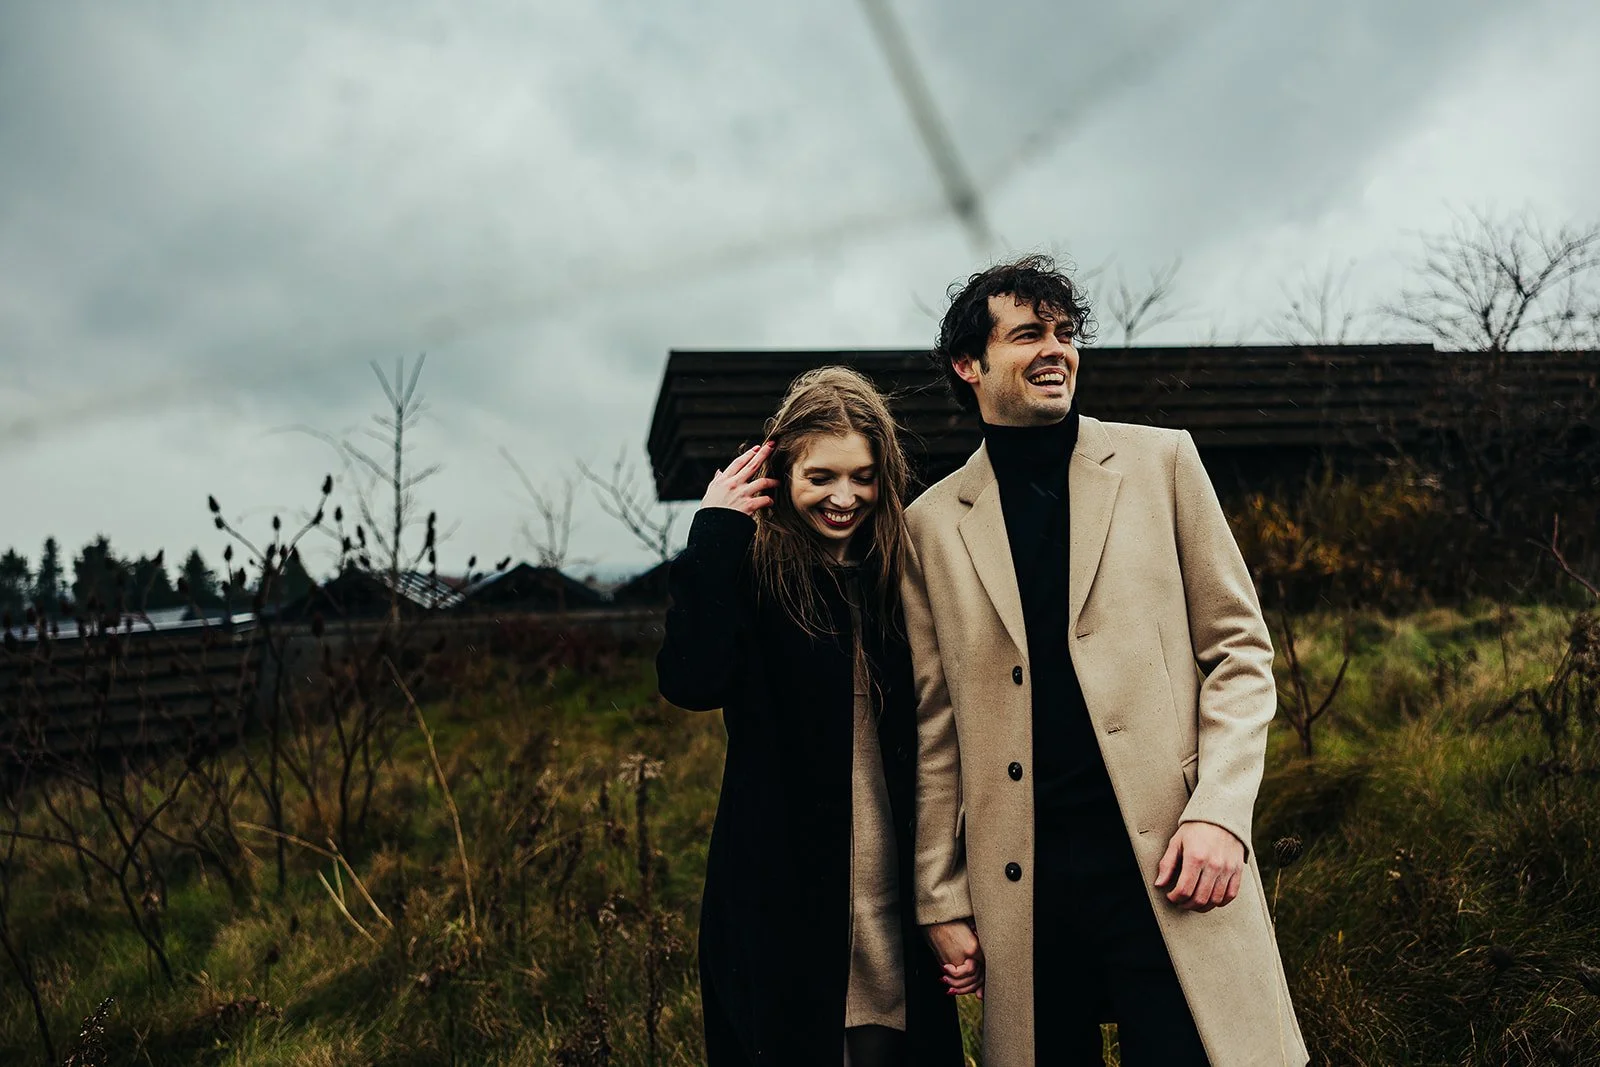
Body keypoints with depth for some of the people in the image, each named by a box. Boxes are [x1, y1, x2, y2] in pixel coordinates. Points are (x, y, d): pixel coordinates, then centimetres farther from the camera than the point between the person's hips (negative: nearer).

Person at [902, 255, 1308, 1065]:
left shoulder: (1160, 462, 7)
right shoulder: (933, 521, 8)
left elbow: (1239, 649, 5)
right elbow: (936, 727, 9)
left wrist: (1218, 812, -8)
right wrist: (940, 897, 7)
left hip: (1166, 862, -1)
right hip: (1020, 882, 1)